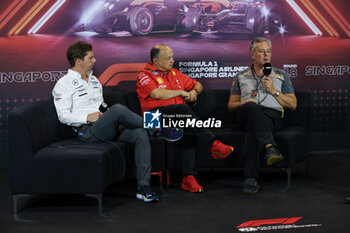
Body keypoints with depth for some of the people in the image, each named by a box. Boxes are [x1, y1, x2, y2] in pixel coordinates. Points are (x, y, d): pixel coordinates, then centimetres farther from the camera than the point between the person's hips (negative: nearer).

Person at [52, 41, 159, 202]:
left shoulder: (94, 80, 26)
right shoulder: (64, 84, 2)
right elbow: (63, 115, -7)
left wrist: (107, 113, 9)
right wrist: (87, 117, -18)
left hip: (107, 128, 7)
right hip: (88, 131, -7)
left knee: (141, 134, -20)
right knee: (118, 109, -34)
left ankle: (143, 187, -23)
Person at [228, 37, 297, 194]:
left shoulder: (281, 75, 23)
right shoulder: (240, 77, 25)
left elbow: (293, 105, 16)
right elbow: (231, 105, 22)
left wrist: (274, 91, 1)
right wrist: (243, 103, -3)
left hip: (272, 115, 0)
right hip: (246, 115, 0)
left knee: (253, 127, -39)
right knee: (252, 107, -40)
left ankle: (250, 178, -51)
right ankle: (270, 148, -61)